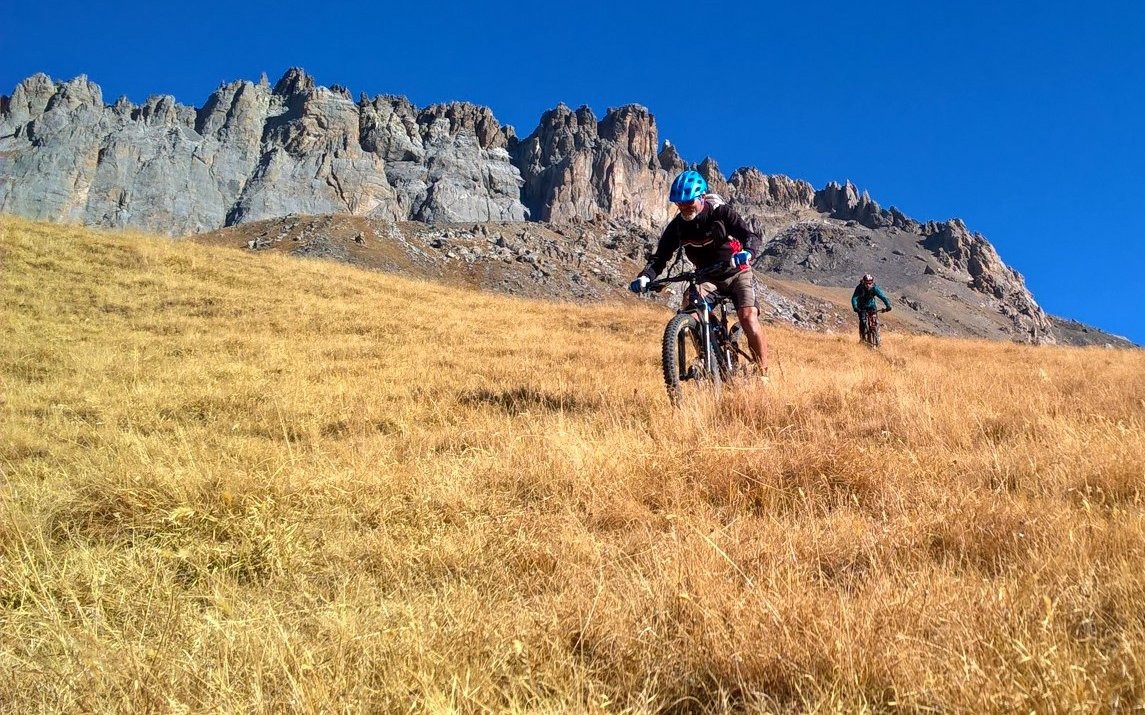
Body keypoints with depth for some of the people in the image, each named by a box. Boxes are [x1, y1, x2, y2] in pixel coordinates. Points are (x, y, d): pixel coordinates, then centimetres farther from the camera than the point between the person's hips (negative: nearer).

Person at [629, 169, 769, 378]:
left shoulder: (721, 213, -18)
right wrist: (645, 277, -31)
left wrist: (747, 253, -51)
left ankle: (763, 373, -12)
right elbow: (660, 257, -11)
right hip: (706, 278, 3)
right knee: (688, 305, -26)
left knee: (748, 317, -23)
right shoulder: (677, 226, -9)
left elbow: (752, 236, -27)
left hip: (737, 273, -3)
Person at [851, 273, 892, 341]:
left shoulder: (875, 288, -24)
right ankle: (862, 337, -3)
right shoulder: (859, 288, -27)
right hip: (862, 307, -1)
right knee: (863, 321, -18)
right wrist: (855, 307, -53)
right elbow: (854, 298, -35)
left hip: (871, 306, 1)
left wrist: (888, 305, -45)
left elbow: (882, 296, -30)